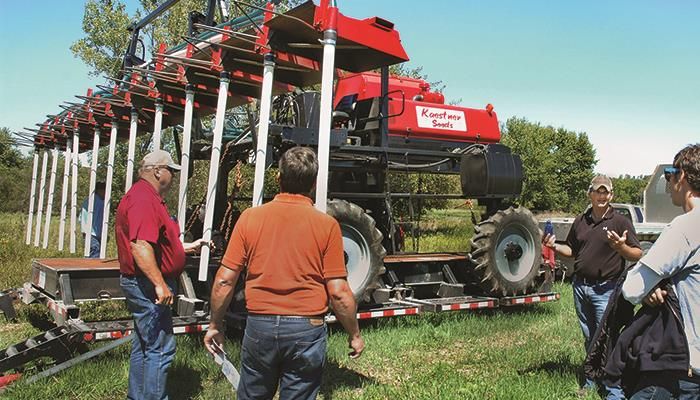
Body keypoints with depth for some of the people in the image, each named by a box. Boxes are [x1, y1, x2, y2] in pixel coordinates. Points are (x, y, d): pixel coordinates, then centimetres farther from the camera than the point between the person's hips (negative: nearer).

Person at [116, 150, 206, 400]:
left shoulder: (148, 197, 18)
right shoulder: (144, 199, -18)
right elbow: (140, 246, -28)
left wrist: (188, 247, 28)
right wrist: (160, 284, -29)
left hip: (145, 286, 12)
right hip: (148, 286, -12)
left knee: (144, 346, 19)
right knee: (161, 349, -6)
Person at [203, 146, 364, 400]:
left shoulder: (250, 218, -3)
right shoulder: (327, 225, -8)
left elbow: (224, 280, -2)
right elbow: (338, 292, -9)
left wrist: (215, 326, 12)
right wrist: (354, 334, 6)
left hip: (259, 326, 2)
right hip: (306, 330, -1)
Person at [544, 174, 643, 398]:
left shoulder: (620, 222, -5)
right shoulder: (580, 221, 10)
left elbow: (637, 255, -8)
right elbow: (572, 251, 19)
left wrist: (622, 247, -28)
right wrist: (555, 247, 0)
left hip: (605, 289, -5)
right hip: (580, 286, 5)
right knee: (589, 338, 16)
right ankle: (592, 380, 29)